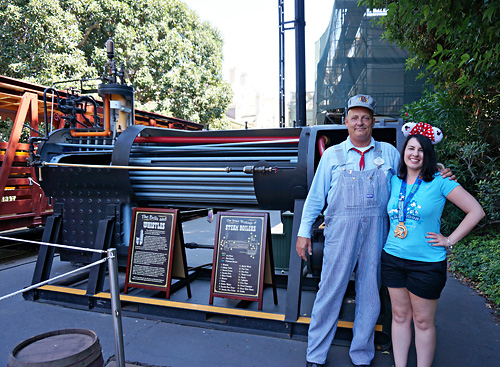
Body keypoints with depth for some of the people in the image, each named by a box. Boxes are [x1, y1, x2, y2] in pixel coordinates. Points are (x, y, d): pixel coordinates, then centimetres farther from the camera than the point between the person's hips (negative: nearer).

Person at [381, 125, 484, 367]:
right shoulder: (394, 182, 5)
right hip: (393, 258, 4)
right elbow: (385, 211, 23)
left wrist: (450, 240, -8)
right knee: (400, 316, 14)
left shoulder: (439, 183, -8)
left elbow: (476, 211, -5)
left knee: (423, 322, 8)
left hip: (426, 263, -4)